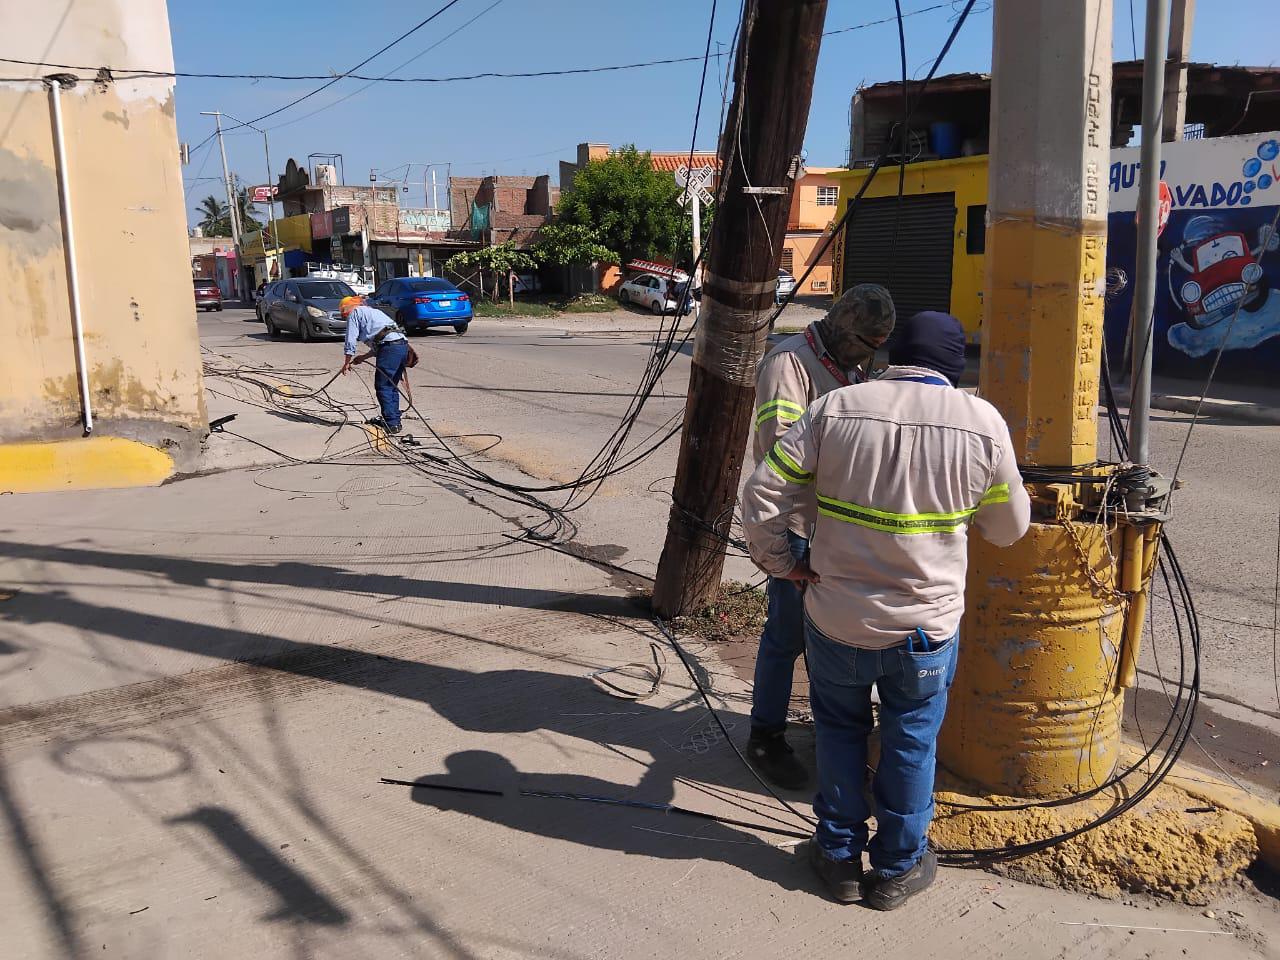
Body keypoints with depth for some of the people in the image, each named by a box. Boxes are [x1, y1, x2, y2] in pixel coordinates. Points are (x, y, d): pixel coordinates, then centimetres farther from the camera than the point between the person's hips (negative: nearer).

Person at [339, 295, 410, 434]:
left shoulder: (355, 313, 11)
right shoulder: (373, 312, 35)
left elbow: (351, 340, 4)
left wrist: (347, 362, 12)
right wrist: (364, 357, 35)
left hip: (390, 347, -8)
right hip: (403, 344, 8)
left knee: (382, 386, -3)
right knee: (392, 386, 17)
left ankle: (391, 424, -7)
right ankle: (394, 420, 21)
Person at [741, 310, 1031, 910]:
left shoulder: (834, 409, -10)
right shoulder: (982, 423, -9)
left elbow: (761, 499, -11)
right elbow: (1009, 528, 4)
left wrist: (782, 566, 2)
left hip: (835, 615, 1)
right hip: (926, 624, 0)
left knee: (840, 730, 20)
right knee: (911, 742, 18)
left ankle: (839, 856, 33)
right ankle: (897, 867, 33)